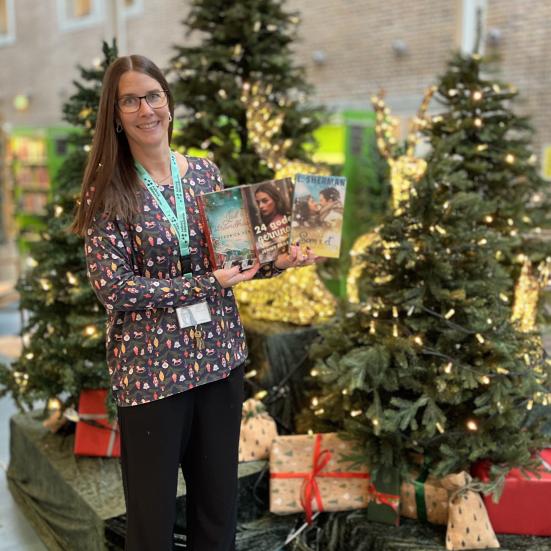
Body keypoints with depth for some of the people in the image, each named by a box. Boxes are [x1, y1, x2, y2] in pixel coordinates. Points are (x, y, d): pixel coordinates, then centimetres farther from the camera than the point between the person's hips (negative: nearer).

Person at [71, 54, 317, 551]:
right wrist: (208, 284, -18)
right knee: (154, 511, 11)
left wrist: (276, 262, -8)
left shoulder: (205, 171, 4)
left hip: (220, 354, 4)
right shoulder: (107, 190, -7)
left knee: (220, 501, 16)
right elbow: (113, 286, -15)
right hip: (151, 365, -4)